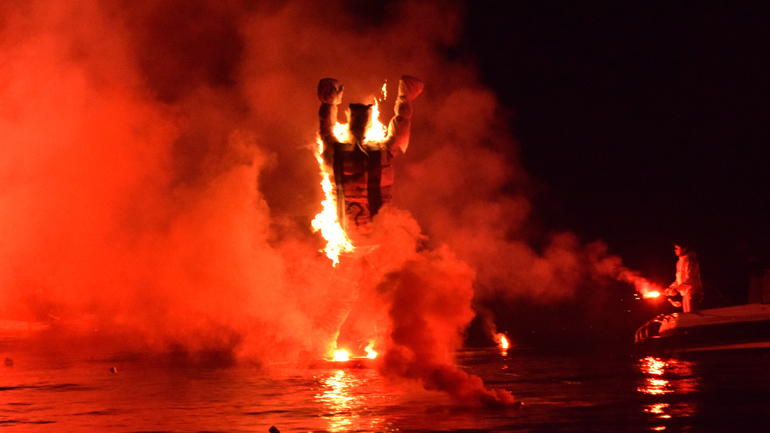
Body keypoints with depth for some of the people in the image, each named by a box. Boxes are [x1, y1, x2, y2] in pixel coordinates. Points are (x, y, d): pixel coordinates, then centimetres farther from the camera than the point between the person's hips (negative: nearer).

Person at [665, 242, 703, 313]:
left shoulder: (689, 260, -14)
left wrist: (676, 289, -25)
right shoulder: (680, 262, 15)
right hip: (685, 294, 10)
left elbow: (690, 279, -22)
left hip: (692, 293, -10)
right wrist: (670, 288, 9)